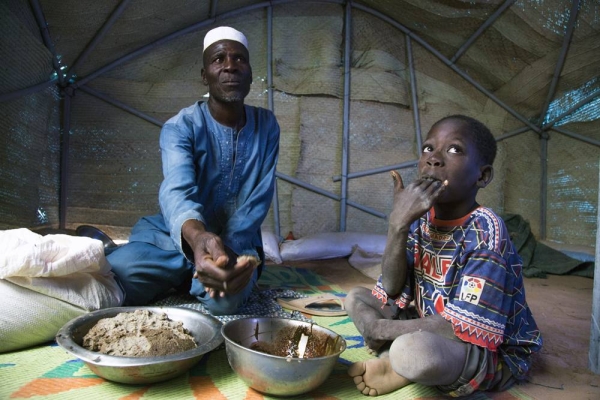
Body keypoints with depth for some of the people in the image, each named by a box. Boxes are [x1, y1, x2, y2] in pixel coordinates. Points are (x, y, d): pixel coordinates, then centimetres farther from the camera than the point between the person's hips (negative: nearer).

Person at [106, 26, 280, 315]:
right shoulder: (180, 127, -13)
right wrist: (198, 237, -55)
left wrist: (230, 248, -26)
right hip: (177, 236, -1)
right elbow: (176, 190, -32)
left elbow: (259, 199, -10)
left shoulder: (267, 126, -4)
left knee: (225, 298, -32)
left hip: (236, 240, 2)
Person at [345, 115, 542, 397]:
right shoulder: (419, 218, -5)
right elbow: (391, 288, -11)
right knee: (356, 297, 4)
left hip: (492, 352, -6)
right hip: (430, 330, 6)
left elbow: (462, 327, -25)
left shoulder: (484, 232, -23)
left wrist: (381, 327, -16)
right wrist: (397, 223, -26)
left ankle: (396, 368, -5)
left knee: (414, 349, -36)